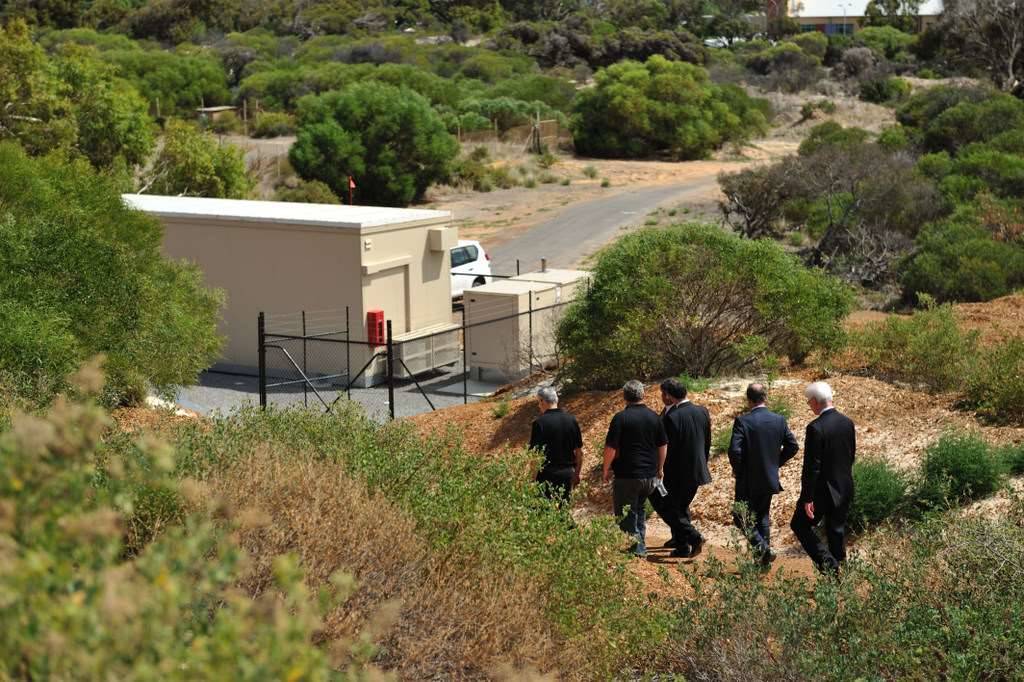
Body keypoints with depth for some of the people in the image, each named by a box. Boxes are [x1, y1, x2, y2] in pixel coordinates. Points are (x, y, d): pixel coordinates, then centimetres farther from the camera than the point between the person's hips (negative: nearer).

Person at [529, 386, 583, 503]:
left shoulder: (539, 423, -12)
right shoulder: (572, 420, 3)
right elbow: (579, 452, 8)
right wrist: (577, 474, 19)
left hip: (547, 475, -5)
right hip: (567, 474, 5)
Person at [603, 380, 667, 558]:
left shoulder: (621, 418, -12)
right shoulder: (654, 417, 3)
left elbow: (611, 448, -14)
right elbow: (663, 446, 10)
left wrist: (606, 470, -1)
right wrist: (660, 468, 23)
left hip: (627, 475, -6)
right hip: (650, 475, 6)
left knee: (626, 515, 4)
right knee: (639, 509, 23)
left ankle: (636, 547, -2)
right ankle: (641, 545, 24)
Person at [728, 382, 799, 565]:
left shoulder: (742, 421, -16)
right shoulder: (779, 420, -1)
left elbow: (735, 451, -23)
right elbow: (793, 447, 2)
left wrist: (737, 470, -5)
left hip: (748, 481, -5)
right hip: (770, 478, 5)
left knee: (741, 518, 7)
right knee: (762, 516, 19)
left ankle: (761, 547, -13)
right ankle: (765, 555, 18)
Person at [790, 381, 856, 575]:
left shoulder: (816, 428, -22)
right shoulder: (848, 422, 1)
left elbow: (812, 466, -21)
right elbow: (851, 455, 11)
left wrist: (807, 498, -16)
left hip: (823, 489, -7)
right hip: (845, 488, 7)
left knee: (800, 524, 8)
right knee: (837, 529, 20)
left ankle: (826, 561, -5)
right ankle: (837, 568, 28)